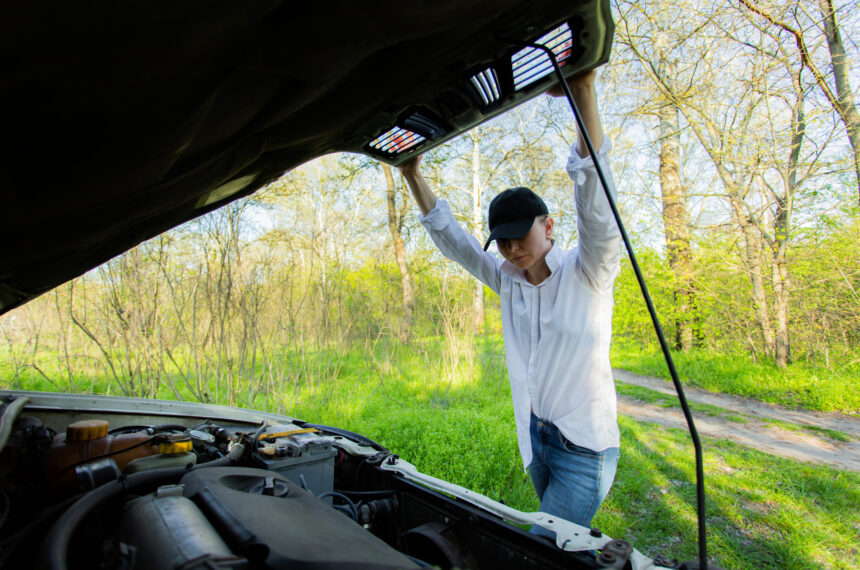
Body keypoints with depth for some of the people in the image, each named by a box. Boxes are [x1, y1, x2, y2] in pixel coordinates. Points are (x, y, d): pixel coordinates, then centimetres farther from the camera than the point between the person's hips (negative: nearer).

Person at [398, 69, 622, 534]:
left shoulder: (586, 273, -13)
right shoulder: (509, 282, 2)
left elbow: (598, 212, -31)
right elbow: (452, 240, 4)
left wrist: (583, 91, -40)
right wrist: (413, 176, -2)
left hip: (585, 444, -6)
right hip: (535, 438, 6)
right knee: (565, 541, 21)